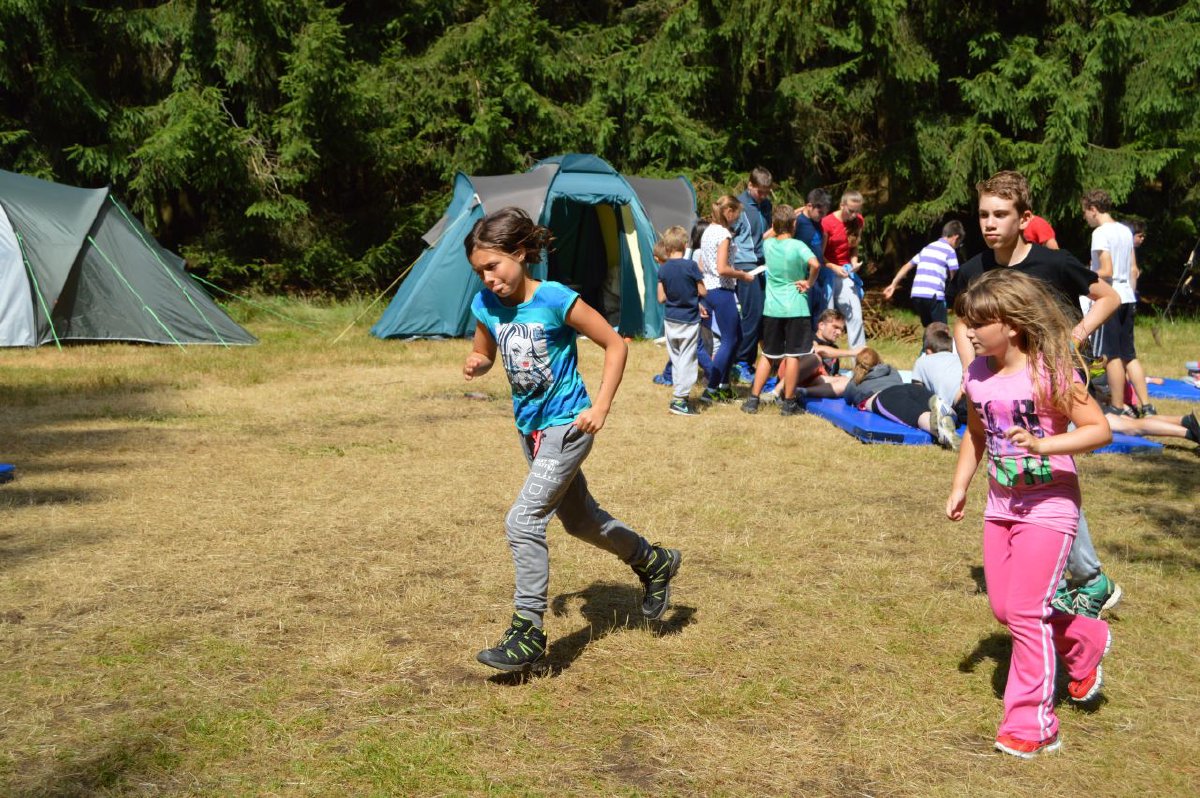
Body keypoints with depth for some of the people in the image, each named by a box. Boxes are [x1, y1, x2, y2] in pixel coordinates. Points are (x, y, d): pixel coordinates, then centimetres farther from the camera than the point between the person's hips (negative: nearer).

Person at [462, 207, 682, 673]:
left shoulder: (556, 299, -19)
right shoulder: (485, 306, -3)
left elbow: (615, 345, -12)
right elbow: (485, 354, 15)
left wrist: (600, 407, -17)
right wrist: (476, 364, -10)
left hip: (566, 425, -7)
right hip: (530, 428, 7)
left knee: (523, 521, -17)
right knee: (580, 520, 20)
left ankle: (528, 634, -7)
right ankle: (654, 563, 43)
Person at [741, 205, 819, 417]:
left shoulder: (768, 244, 3)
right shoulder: (797, 246, -12)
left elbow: (771, 233, 28)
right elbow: (815, 264, -28)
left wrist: (779, 223, 27)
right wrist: (808, 283, -13)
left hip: (772, 308, 5)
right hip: (795, 308, -5)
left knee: (768, 355, 14)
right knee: (793, 355, 3)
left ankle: (753, 399, 13)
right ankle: (788, 403, 6)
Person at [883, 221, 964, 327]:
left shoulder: (927, 248, 21)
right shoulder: (949, 251, 2)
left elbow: (907, 266, 22)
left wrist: (893, 285, 24)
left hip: (916, 294, 6)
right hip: (934, 295, -6)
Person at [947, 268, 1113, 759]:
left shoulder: (1049, 374, -20)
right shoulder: (977, 376, 0)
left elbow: (1099, 429, -21)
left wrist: (1043, 445, -34)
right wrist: (959, 487, 9)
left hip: (1048, 507, -7)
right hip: (1001, 506, 7)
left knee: (1024, 610, -9)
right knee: (1004, 607, 12)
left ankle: (1031, 724, 4)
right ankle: (1084, 641, 39)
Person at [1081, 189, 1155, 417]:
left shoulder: (1100, 232, -12)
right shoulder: (1126, 231, 13)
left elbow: (1106, 271, -19)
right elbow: (1134, 270, 15)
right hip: (1127, 297, 8)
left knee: (1112, 355, -1)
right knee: (1129, 354, 11)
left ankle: (1118, 407, 4)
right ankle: (1146, 406, 10)